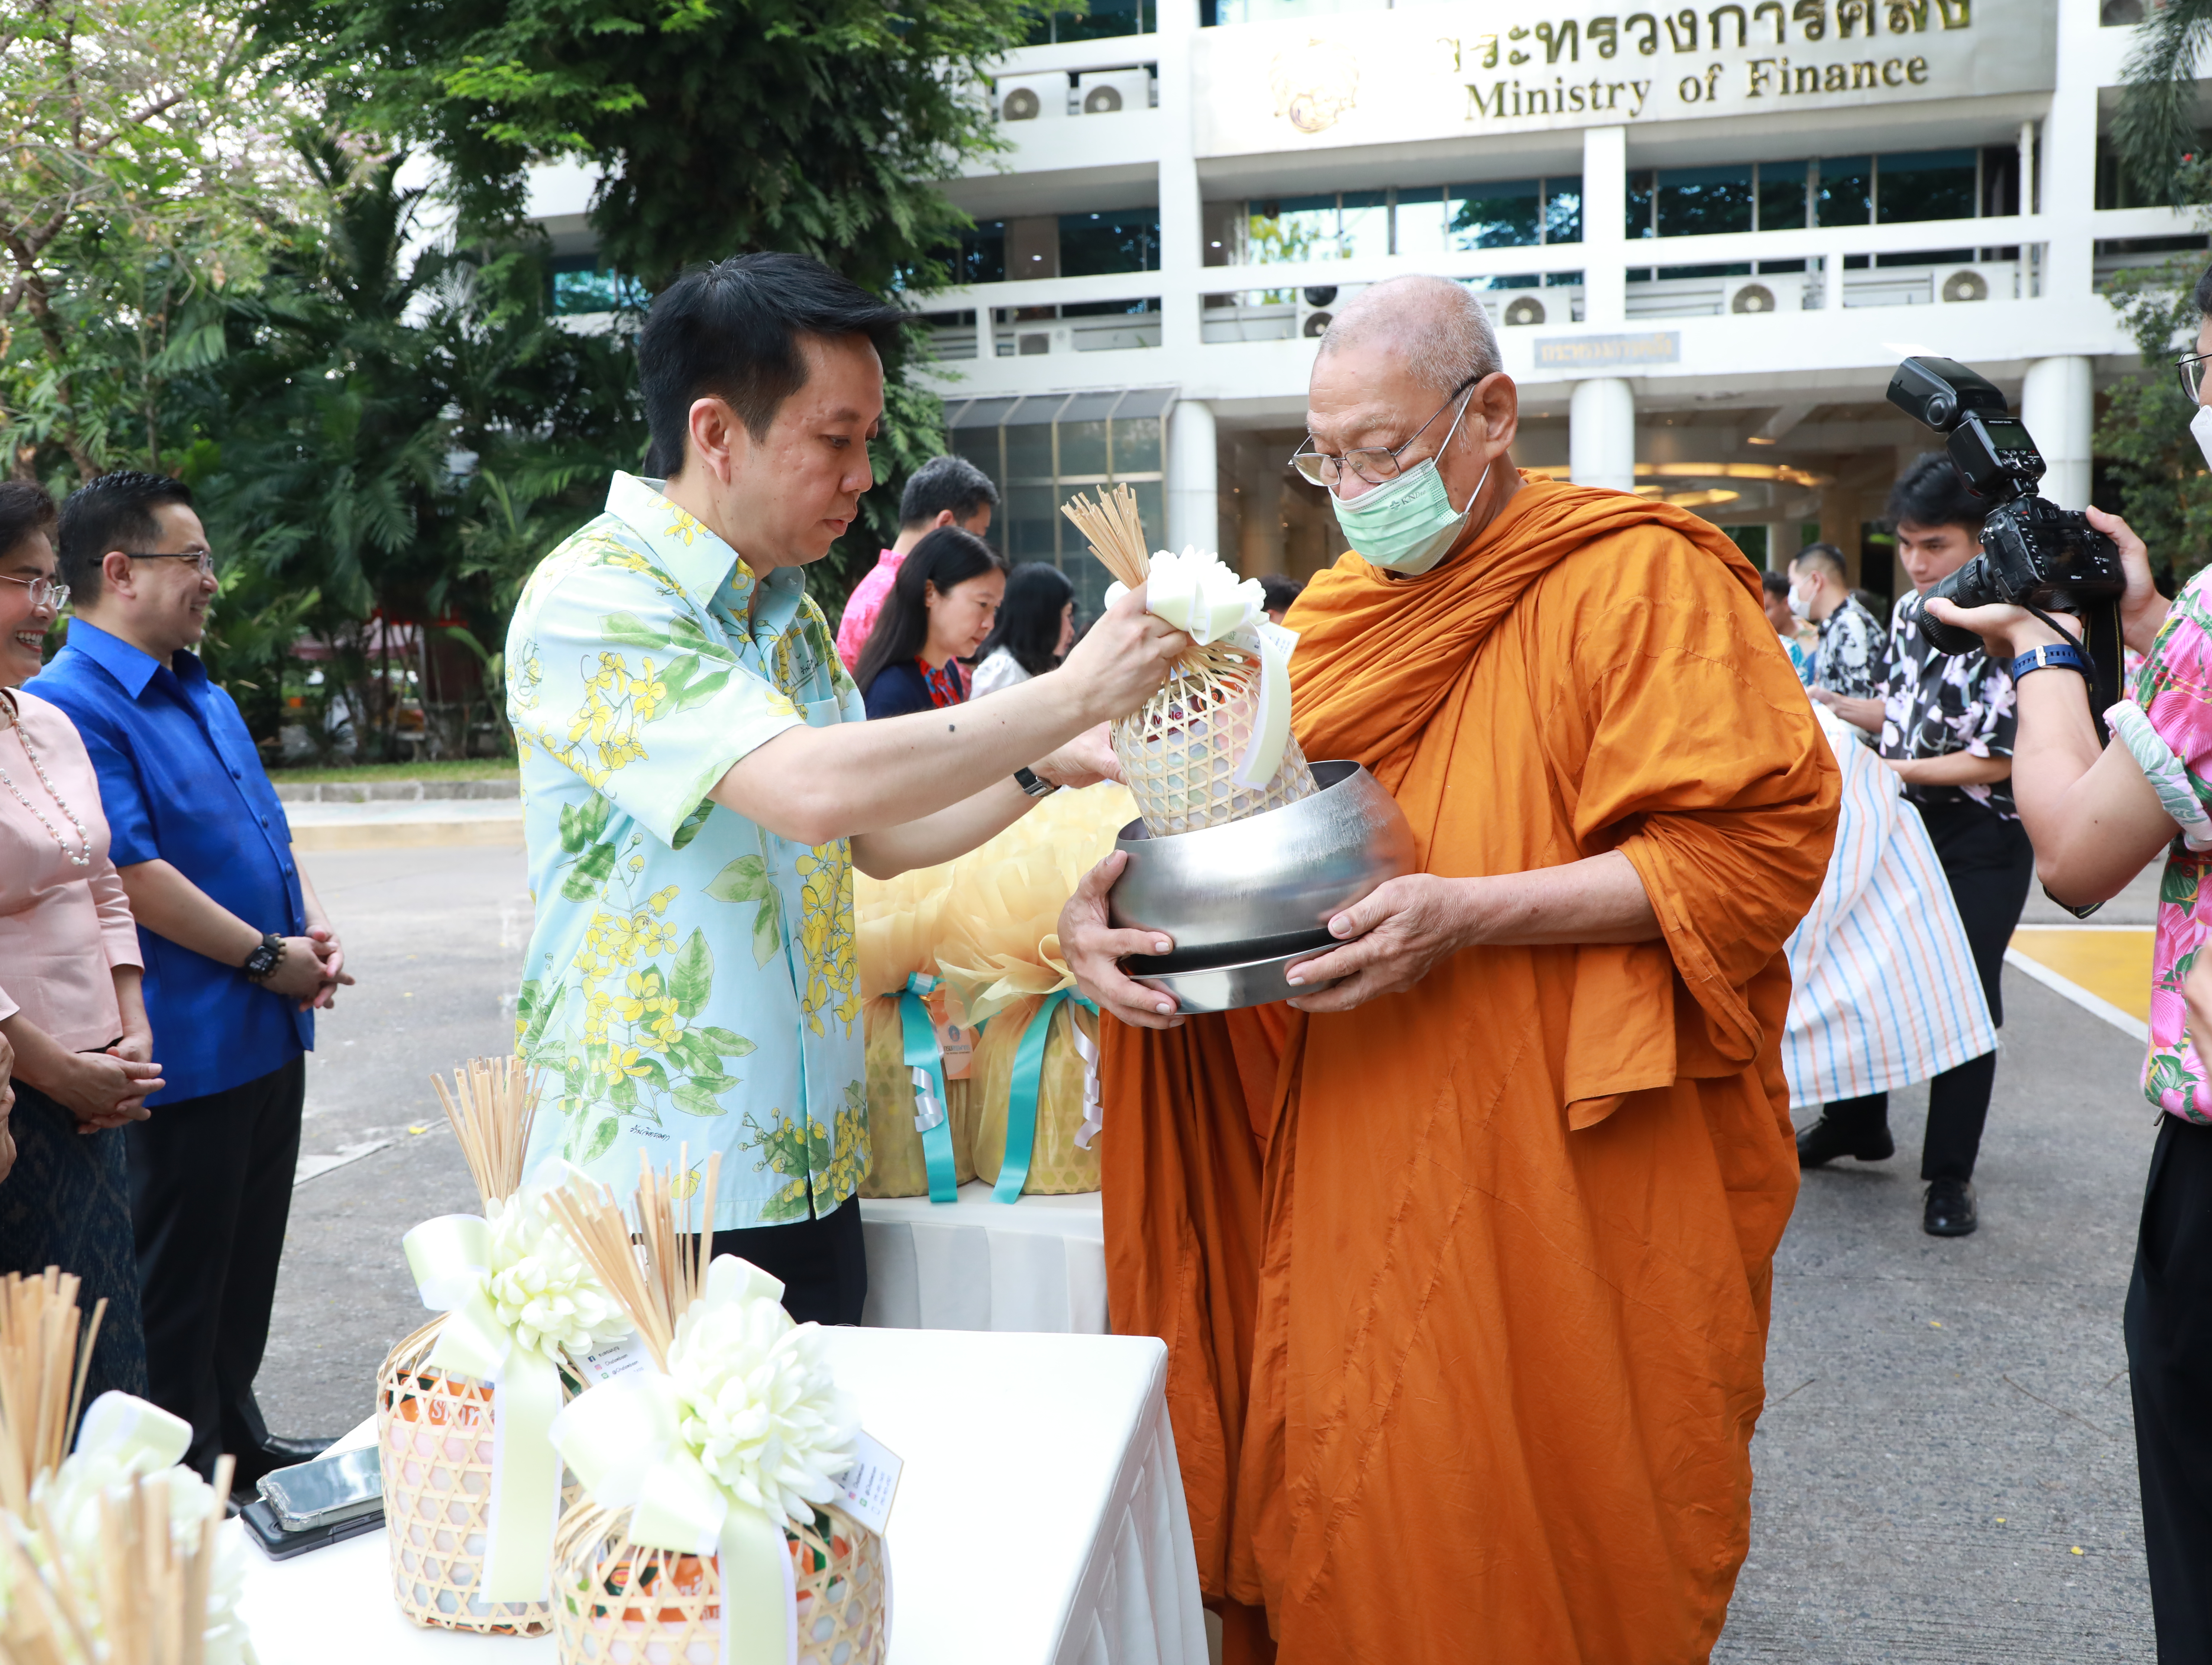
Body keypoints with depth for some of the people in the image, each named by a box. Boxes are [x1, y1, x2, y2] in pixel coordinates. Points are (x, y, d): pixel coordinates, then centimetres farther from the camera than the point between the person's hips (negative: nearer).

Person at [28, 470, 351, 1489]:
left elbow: (266, 826, 20)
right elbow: (129, 872, -22)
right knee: (178, 1273, 4)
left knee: (248, 1254, 19)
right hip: (186, 1048, -9)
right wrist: (267, 957, -16)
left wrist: (312, 925, 3)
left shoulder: (201, 693, 14)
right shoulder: (71, 706, -15)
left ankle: (235, 1435, 34)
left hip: (267, 1035, 9)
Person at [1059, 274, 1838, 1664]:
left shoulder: (1638, 579, -7)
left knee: (1550, 1533, 7)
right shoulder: (1338, 612, 13)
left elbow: (1760, 844, -15)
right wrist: (1106, 893, -10)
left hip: (1571, 1182, -5)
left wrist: (1475, 914, -24)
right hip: (1360, 1173, 5)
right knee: (1347, 1530, 12)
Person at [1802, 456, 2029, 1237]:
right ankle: (1856, 1124, 33)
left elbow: (1997, 759, -21)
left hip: (1983, 841, -7)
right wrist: (1836, 705, 1)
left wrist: (1888, 768, -21)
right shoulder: (1908, 612, 3)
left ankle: (1950, 1173, 13)